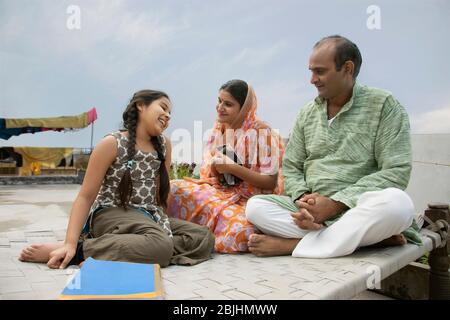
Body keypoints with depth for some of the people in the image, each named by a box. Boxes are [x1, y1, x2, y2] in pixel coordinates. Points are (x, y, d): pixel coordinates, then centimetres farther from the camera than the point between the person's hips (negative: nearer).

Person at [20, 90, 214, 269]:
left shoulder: (164, 145, 7)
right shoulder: (112, 144, -9)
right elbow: (85, 196, -10)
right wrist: (70, 243, -19)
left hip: (148, 216, 8)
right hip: (111, 214, -7)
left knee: (204, 237, -12)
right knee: (160, 245, -35)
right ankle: (78, 250, -22)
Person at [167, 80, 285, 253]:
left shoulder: (262, 132, -9)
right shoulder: (218, 129, 8)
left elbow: (271, 183, -10)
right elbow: (207, 174, 12)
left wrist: (234, 168, -17)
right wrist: (214, 168, -12)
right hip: (219, 191, 4)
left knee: (238, 229, -36)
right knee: (175, 189, -21)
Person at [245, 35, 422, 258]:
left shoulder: (383, 105, -1)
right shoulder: (307, 113, 12)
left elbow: (396, 172, -10)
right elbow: (291, 168, 11)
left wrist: (336, 203, -17)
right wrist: (303, 198, -12)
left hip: (359, 209, -3)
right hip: (311, 210, 4)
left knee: (396, 203, -35)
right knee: (255, 207, -20)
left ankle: (290, 244, -24)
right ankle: (363, 237, -23)